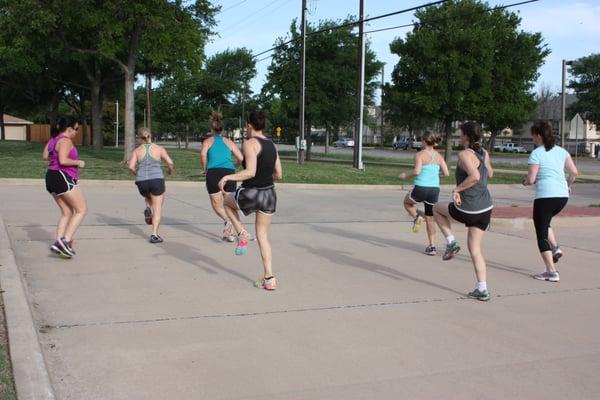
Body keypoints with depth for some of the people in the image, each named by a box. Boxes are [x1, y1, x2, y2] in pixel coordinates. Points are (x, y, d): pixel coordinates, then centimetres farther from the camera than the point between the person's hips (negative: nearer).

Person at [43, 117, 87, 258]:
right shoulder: (66, 141, -13)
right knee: (82, 210, -4)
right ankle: (65, 241, -14)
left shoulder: (53, 140, 16)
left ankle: (58, 243, 6)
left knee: (67, 212, 15)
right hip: (63, 178, -10)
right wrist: (78, 162, -11)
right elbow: (63, 160, -24)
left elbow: (45, 156, 25)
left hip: (51, 178, 10)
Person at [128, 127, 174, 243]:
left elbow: (131, 166, -6)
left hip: (142, 182, 2)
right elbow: (170, 162, -5)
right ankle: (154, 235, -6)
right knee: (157, 209, 5)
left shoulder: (137, 151, 6)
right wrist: (170, 170, 17)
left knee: (148, 196, 37)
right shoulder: (159, 149, 4)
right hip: (157, 180, -2)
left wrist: (137, 174, 14)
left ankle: (148, 208, 8)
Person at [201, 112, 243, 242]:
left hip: (214, 173, -2)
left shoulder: (208, 141, 13)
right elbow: (241, 158, 9)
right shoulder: (229, 142, 18)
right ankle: (230, 233, 11)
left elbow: (203, 154, -8)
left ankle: (227, 220, -22)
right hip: (229, 172, 2)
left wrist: (204, 169, 6)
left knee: (217, 205, 7)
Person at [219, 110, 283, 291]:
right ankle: (269, 279, 7)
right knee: (262, 235, 14)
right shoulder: (272, 145, 9)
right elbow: (278, 174, 13)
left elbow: (250, 172, -24)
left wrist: (227, 177, -16)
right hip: (269, 195, 6)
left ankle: (241, 234, 11)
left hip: (250, 194, -6)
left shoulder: (250, 143, -13)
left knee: (227, 201, 28)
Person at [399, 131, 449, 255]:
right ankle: (432, 246, 14)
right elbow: (446, 173, 3)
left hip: (420, 188, -4)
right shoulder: (439, 156, 8)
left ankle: (417, 216, -1)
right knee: (430, 219, 17)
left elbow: (417, 171, -19)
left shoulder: (420, 155, -6)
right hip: (435, 189, 4)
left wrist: (406, 175, -1)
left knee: (407, 203, 29)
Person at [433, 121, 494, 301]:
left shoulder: (464, 155, -15)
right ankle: (482, 290, 9)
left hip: (468, 210, -7)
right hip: (486, 209, 7)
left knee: (437, 208, 23)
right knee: (475, 248, 14)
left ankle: (451, 242, 12)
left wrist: (457, 189, -19)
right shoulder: (484, 154, 8)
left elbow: (474, 176, -31)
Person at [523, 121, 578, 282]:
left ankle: (551, 272, -1)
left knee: (541, 232, 3)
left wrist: (525, 182, 10)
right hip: (562, 196, 7)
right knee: (544, 223, 30)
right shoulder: (561, 151, 10)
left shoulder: (536, 154, -7)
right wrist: (568, 185, 23)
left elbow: (531, 179, -12)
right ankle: (555, 248, 9)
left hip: (545, 196, -7)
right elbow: (574, 172, 6)